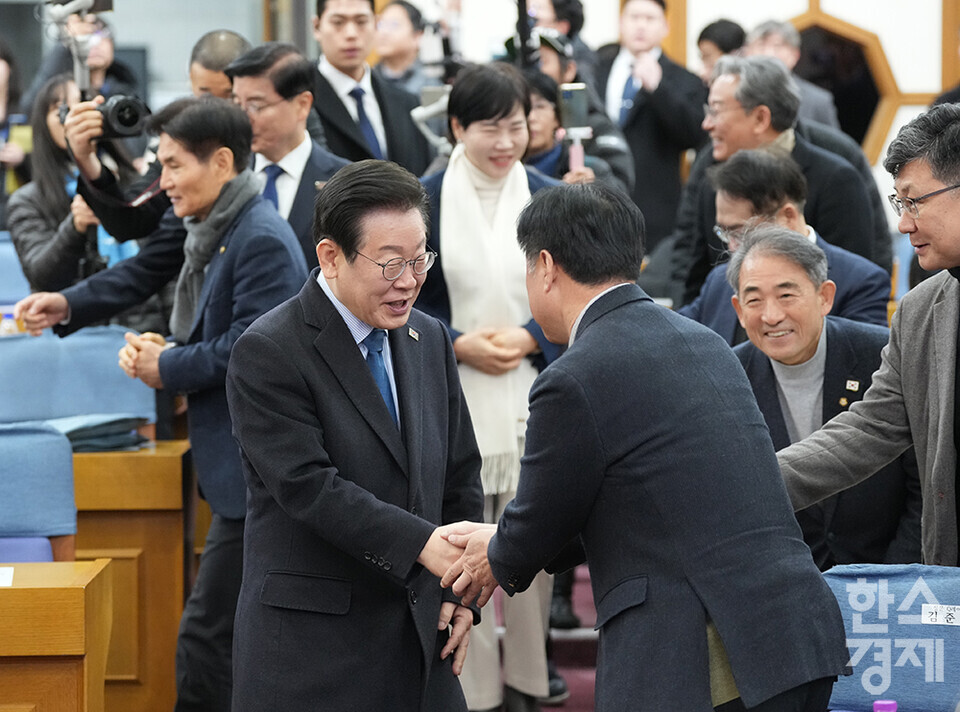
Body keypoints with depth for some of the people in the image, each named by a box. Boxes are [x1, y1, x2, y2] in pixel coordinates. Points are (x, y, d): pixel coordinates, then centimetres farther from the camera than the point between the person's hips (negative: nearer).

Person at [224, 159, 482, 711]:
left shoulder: (429, 341, 11)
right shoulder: (268, 353, -11)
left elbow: (461, 475, 16)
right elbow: (309, 485, -20)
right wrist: (424, 545, -27)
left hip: (421, 637, 6)